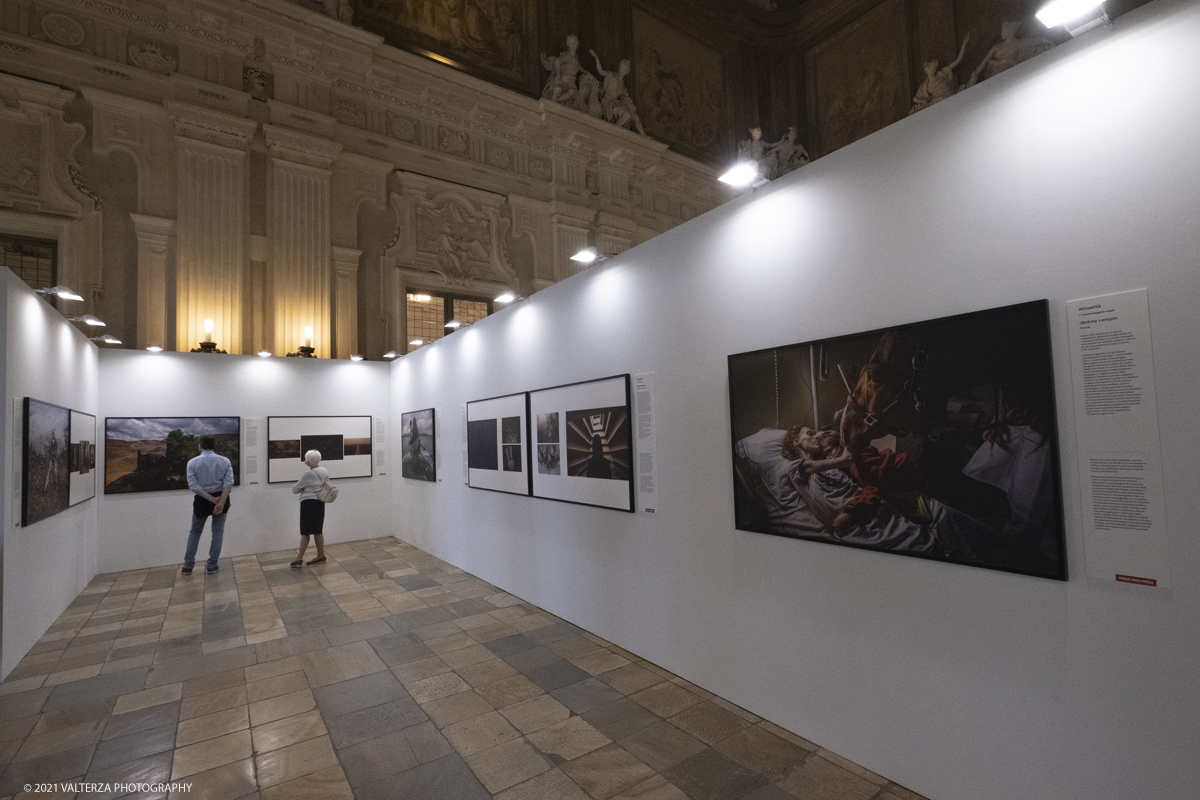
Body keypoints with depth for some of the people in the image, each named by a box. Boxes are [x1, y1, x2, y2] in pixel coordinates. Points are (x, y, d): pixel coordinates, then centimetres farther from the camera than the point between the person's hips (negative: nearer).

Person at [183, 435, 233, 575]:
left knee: (195, 532, 16)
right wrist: (221, 502, -19)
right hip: (221, 497, 0)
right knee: (218, 532, 9)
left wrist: (212, 499, -13)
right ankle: (211, 566, 11)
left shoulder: (192, 462, -5)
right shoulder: (224, 461, -4)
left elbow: (193, 486, -12)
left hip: (202, 500, 0)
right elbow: (228, 483, -15)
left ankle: (188, 566, 18)